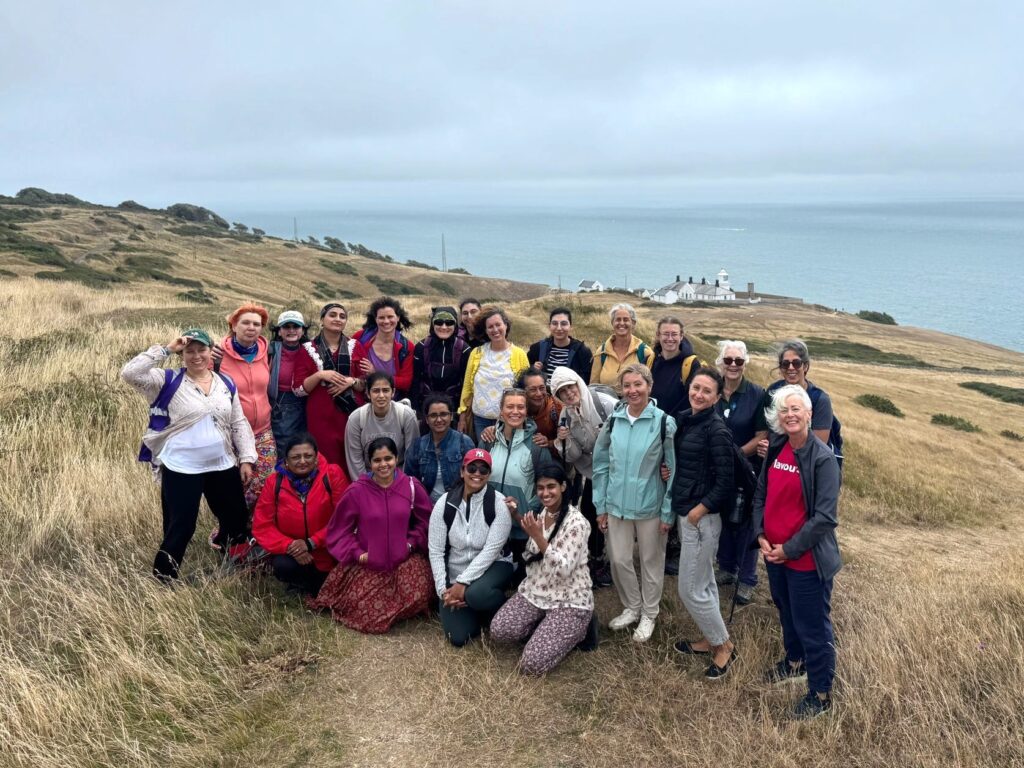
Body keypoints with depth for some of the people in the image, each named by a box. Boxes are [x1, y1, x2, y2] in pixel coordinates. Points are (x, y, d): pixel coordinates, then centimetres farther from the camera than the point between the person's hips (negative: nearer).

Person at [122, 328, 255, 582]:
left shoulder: (226, 383, 6)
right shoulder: (169, 381, -5)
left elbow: (239, 423, 9)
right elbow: (130, 373, -20)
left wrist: (246, 458, 3)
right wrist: (165, 350, -18)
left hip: (222, 466, 5)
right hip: (181, 469, -5)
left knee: (238, 519, 16)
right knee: (181, 525, 0)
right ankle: (163, 577, 20)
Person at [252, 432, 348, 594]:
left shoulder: (333, 475, -14)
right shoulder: (274, 482, -7)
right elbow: (262, 526, -7)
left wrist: (311, 543, -21)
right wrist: (289, 546, -21)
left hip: (329, 550, -1)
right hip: (293, 551, 1)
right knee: (282, 566, -28)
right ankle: (314, 586, 5)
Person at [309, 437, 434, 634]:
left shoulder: (411, 486, -6)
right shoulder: (356, 491, -11)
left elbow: (425, 519, 7)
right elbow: (339, 529, -3)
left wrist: (412, 542, -5)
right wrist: (357, 553, -11)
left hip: (404, 560, 1)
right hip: (368, 563, -1)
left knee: (417, 596, -22)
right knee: (369, 618, -6)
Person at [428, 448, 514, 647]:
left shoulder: (499, 503, -15)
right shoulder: (444, 503, -8)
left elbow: (492, 549, -19)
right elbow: (435, 551, -7)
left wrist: (463, 582, -23)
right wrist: (443, 589, -15)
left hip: (492, 566, -2)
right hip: (455, 574, 2)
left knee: (476, 594, -36)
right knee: (458, 637, -8)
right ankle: (477, 609, 23)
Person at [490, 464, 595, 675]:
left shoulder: (576, 522, -18)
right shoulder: (541, 514, 6)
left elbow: (563, 570, -25)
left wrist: (538, 536, -30)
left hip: (568, 602, -7)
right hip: (535, 592, 7)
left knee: (532, 664, -18)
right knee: (498, 631, -13)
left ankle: (573, 631, 7)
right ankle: (546, 630, 9)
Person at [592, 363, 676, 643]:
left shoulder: (664, 422, -11)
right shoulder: (613, 420, -1)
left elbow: (673, 470, -8)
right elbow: (600, 464, 5)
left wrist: (668, 513, -8)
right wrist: (600, 506, 4)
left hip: (650, 505, -3)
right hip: (617, 504, 3)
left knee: (651, 561, 12)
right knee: (619, 560, 10)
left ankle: (649, 614, 31)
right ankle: (631, 607, 33)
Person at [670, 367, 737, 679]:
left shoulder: (716, 430, -19)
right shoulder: (683, 419, 4)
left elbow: (726, 482, -19)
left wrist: (699, 510, -15)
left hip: (702, 517, -8)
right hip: (685, 512, 8)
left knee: (690, 589, 0)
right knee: (704, 582, 20)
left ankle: (724, 645, 19)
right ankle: (710, 639, 34)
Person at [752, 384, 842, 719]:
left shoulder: (823, 458, -18)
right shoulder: (776, 449, 1)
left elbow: (825, 516, -19)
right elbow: (761, 495, 9)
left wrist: (790, 549, -16)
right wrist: (761, 536, -3)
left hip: (807, 559, -7)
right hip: (773, 552, 7)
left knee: (813, 626, 6)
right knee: (787, 613, 26)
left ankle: (821, 693, 23)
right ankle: (795, 661, 49)